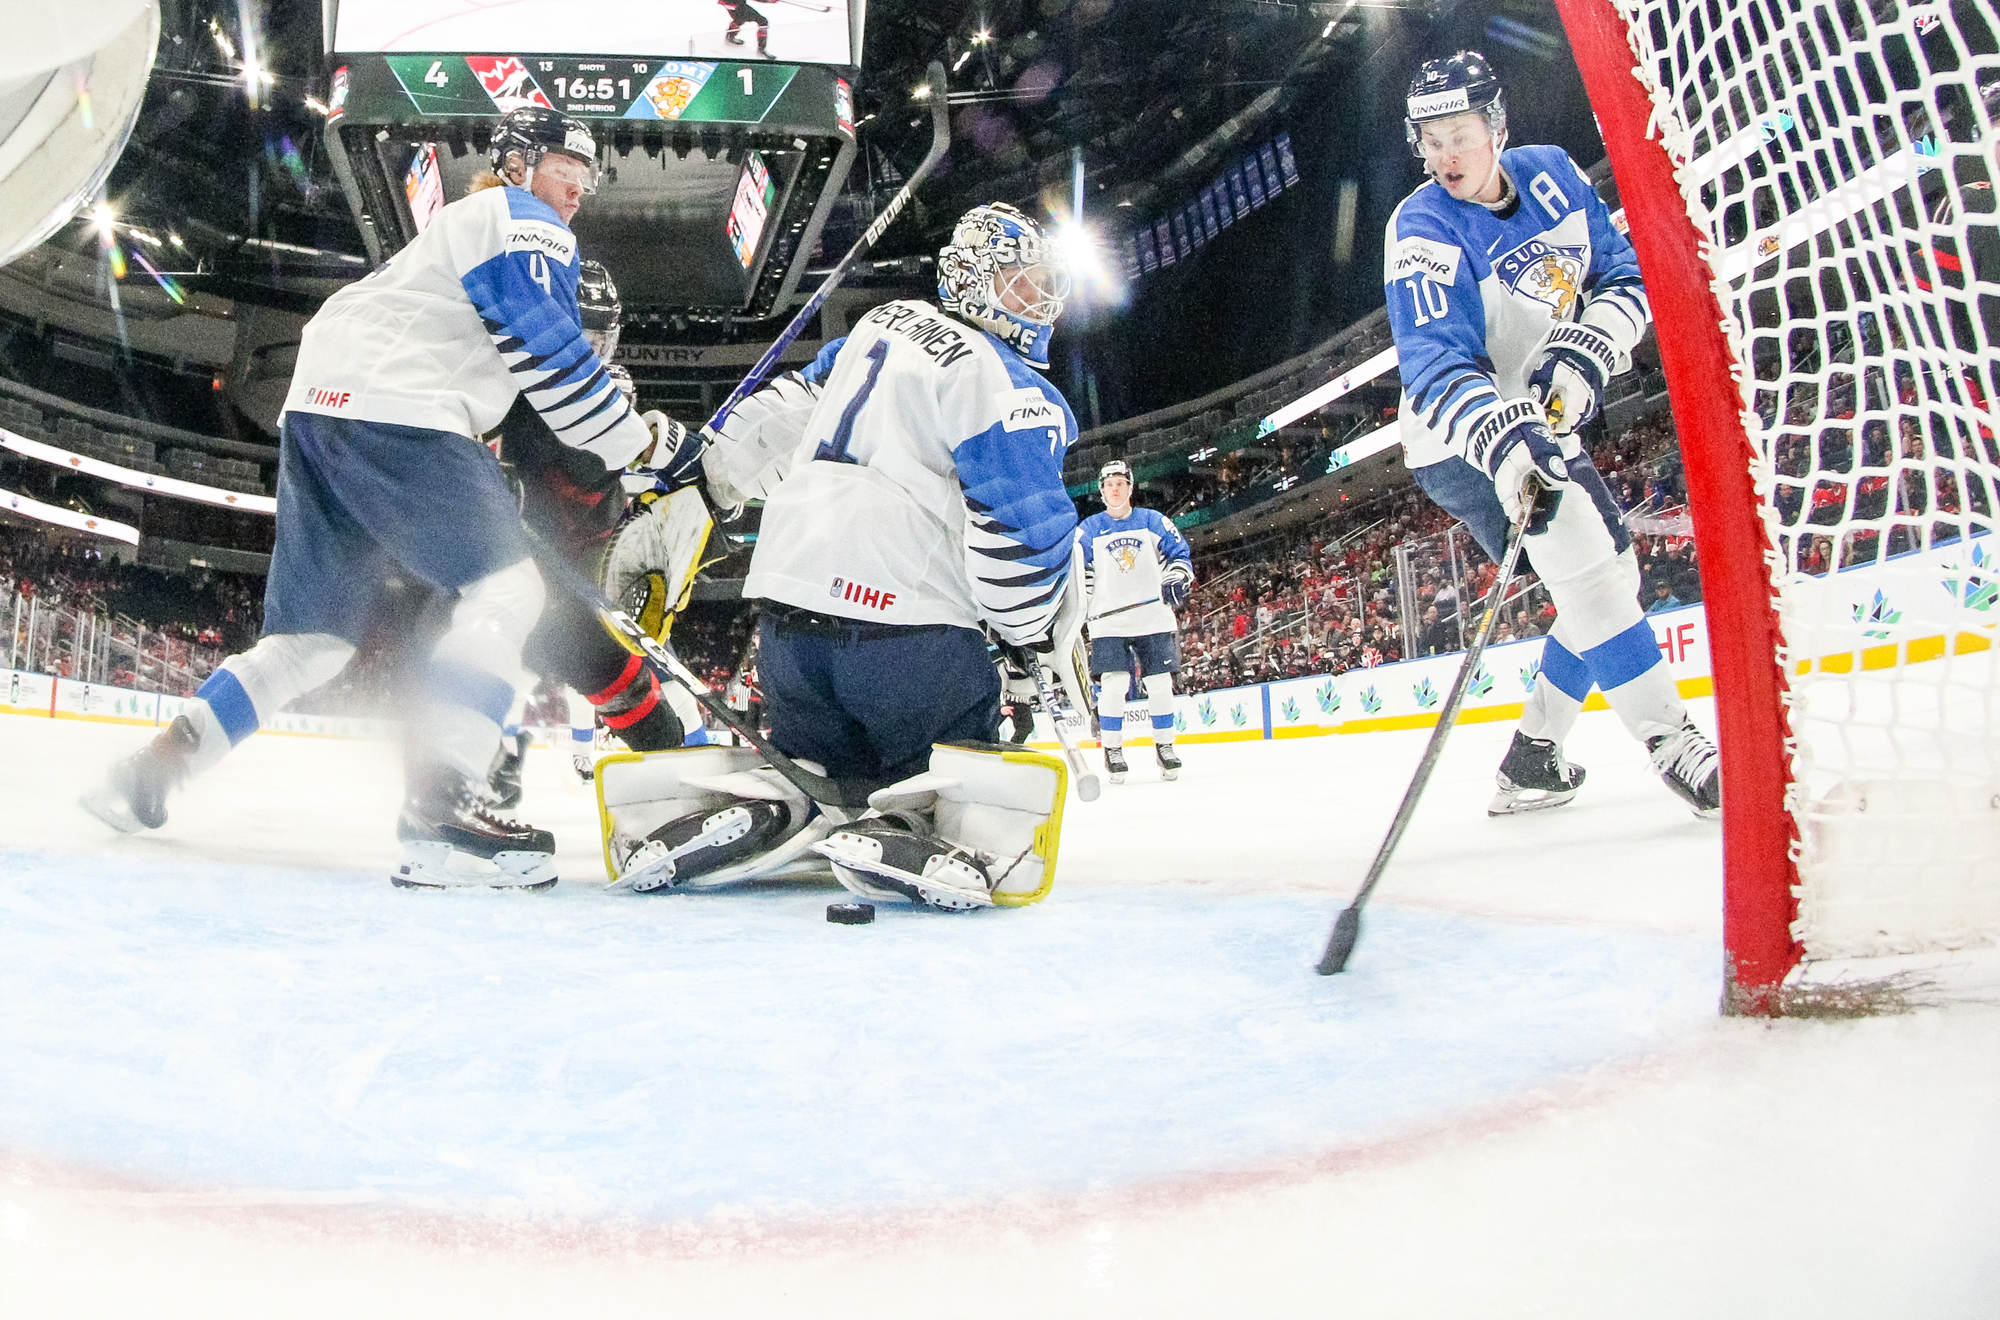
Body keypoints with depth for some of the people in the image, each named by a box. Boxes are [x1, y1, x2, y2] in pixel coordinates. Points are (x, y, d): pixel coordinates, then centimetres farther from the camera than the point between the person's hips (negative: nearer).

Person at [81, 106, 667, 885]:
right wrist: (640, 449, -4)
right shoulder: (523, 225, 2)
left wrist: (484, 476, 28)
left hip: (317, 411, 10)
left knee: (317, 636, 13)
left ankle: (151, 769, 14)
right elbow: (551, 360, -10)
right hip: (392, 412, -10)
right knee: (507, 587, -16)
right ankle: (440, 808, -27)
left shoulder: (462, 225, 34)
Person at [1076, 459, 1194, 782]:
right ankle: (1112, 750, 0)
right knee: (1114, 684, -10)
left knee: (1160, 683, 1)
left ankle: (1165, 747, 13)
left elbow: (1180, 552, 12)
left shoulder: (1154, 521, 8)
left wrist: (1178, 579, -5)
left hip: (1154, 618, 1)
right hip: (1109, 621, -1)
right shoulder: (1089, 529, 7)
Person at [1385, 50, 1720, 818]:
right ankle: (1677, 748, -20)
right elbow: (1435, 364, -32)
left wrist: (1587, 347, -21)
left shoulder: (1553, 177, -1)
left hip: (1539, 425, 8)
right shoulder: (1423, 229, -20)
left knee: (1613, 581, 12)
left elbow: (1626, 275, 0)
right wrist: (1501, 441, -49)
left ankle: (1533, 761, 18)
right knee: (1586, 565, -26)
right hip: (1462, 440, -8)